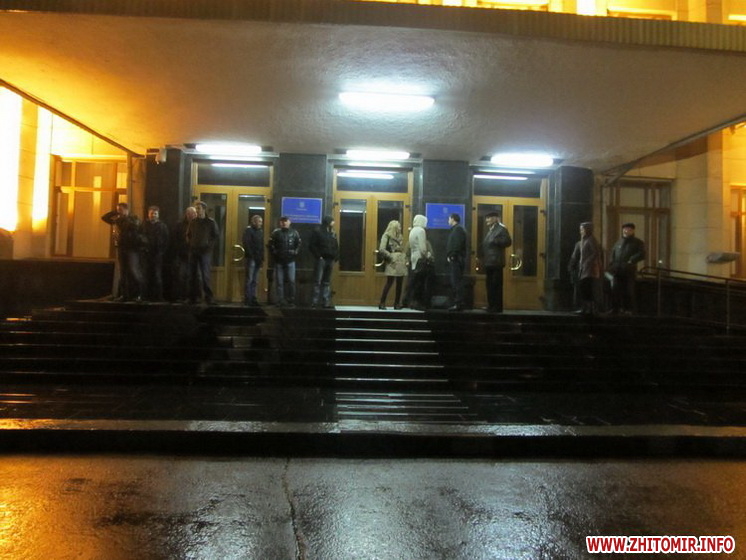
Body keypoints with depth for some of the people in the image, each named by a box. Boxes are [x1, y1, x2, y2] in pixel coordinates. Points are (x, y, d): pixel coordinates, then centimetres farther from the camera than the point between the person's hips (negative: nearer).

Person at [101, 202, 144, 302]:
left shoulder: (134, 218, 0)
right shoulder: (117, 220, 15)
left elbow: (135, 225, -20)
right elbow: (104, 217, 18)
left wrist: (125, 218, -10)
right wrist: (115, 212, 8)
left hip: (132, 248, -5)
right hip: (120, 248, 6)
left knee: (133, 271, -10)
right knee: (123, 272, 5)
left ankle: (138, 294, -6)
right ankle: (124, 295, 8)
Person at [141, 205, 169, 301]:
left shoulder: (162, 226, 10)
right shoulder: (144, 224, 11)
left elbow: (166, 240, 6)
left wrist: (162, 251, -4)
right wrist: (142, 250, -3)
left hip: (157, 254, -1)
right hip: (146, 253, 1)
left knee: (157, 275, -5)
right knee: (147, 275, -2)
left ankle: (158, 296, -1)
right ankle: (148, 295, 3)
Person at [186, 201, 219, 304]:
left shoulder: (210, 222, 0)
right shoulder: (193, 221, 11)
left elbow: (216, 235, 2)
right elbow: (188, 235, 22)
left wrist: (210, 245, -6)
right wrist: (189, 243, 9)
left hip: (205, 252, -4)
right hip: (193, 251, 4)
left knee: (205, 276, -8)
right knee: (193, 275, 5)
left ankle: (209, 298, -3)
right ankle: (193, 297, 12)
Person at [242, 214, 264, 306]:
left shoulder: (260, 231, 15)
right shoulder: (248, 230, -3)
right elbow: (246, 244, -10)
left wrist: (262, 259, 8)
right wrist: (252, 256, -13)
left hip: (258, 259, 6)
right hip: (251, 258, -6)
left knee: (254, 280, 7)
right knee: (249, 279, -5)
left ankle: (253, 299, 10)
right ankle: (247, 299, -2)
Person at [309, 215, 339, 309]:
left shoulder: (333, 233, 15)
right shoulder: (317, 231, -2)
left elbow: (336, 246, 18)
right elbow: (312, 246, -7)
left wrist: (336, 257, 5)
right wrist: (318, 256, -13)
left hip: (330, 260, 6)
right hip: (321, 260, -5)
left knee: (327, 282, 7)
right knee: (317, 282, -5)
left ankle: (326, 302, 9)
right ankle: (314, 302, -4)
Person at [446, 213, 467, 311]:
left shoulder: (458, 229, -9)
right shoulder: (455, 229, 22)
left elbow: (457, 245, -19)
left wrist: (451, 256, -17)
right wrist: (449, 256, 10)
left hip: (456, 260, -10)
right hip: (454, 260, 10)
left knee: (457, 282, -10)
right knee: (454, 282, 10)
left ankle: (459, 303, -11)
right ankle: (456, 303, 13)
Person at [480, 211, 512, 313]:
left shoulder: (501, 228, -6)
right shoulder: (490, 230, 22)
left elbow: (508, 241, -15)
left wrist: (495, 241, -15)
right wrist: (483, 259, 9)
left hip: (496, 262, -9)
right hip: (489, 262, 9)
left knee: (496, 286, -7)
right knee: (490, 285, 11)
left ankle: (497, 308, -2)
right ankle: (491, 306, 16)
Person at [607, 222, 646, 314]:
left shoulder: (638, 243, 9)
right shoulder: (618, 243, 22)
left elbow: (641, 254, -5)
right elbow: (612, 255, 21)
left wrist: (631, 261, -19)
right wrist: (612, 266, 4)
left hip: (629, 271, -3)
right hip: (617, 271, 3)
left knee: (628, 292, -3)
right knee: (615, 290, -2)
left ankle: (628, 310, 3)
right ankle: (615, 309, 2)